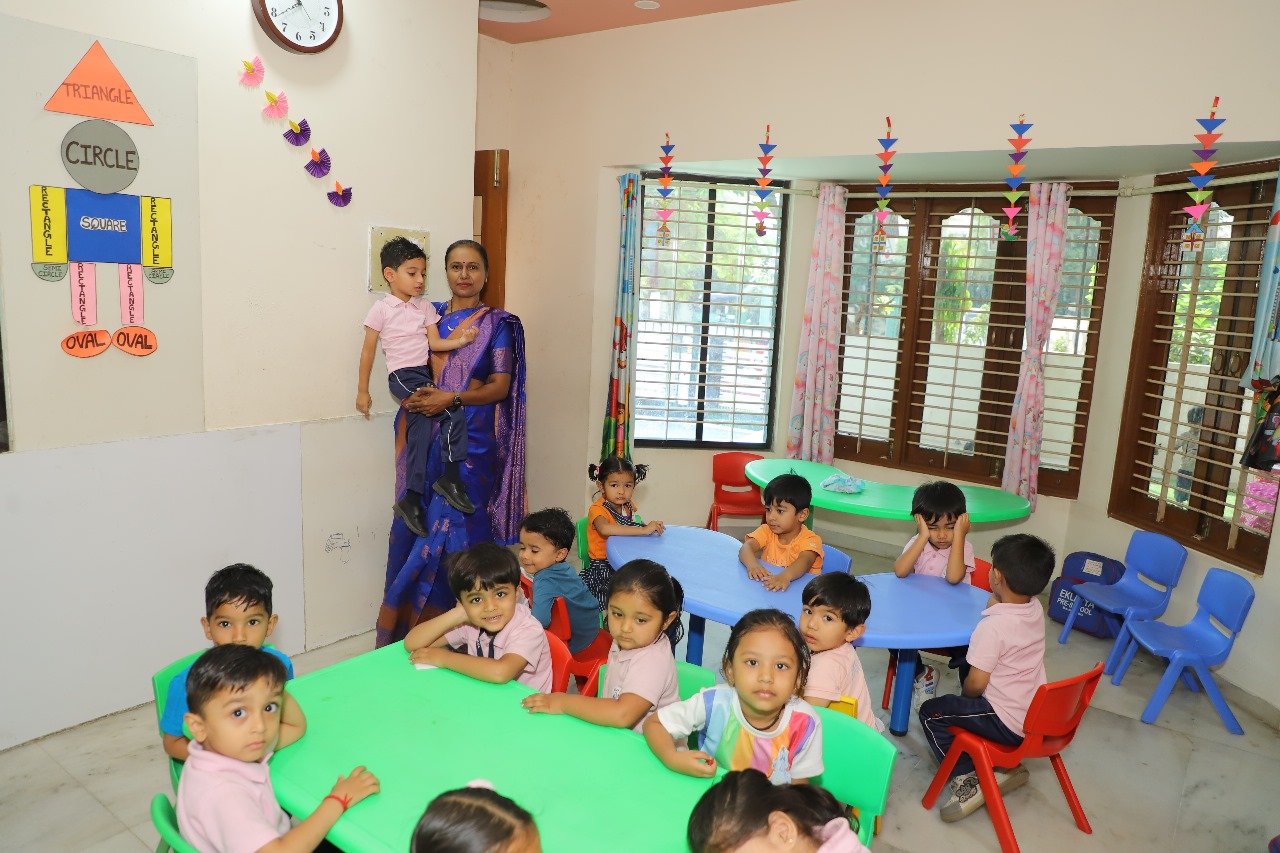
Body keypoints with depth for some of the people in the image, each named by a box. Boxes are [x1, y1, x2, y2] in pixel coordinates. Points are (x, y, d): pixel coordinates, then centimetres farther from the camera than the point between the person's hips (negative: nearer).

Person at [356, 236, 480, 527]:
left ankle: (411, 500, 7)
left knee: (419, 431, 0)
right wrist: (362, 391, 2)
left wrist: (461, 340, -12)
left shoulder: (425, 307, 13)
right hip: (402, 375, -6)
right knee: (453, 411, -22)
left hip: (424, 373, 6)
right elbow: (368, 351, 1)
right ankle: (450, 478, -12)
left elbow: (435, 343, 6)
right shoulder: (381, 309, -2)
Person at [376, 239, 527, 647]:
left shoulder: (498, 323, 2)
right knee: (415, 522, 3)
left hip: (472, 441, -3)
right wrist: (412, 395, -6)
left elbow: (501, 386, -6)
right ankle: (404, 625, 16)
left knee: (457, 525, -3)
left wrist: (452, 399, -19)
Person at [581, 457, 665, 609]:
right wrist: (644, 530, -38)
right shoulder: (598, 509, -15)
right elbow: (605, 529, -36)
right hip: (603, 566, -7)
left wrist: (653, 526, -8)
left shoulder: (629, 506, 9)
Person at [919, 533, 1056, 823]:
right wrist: (998, 594, 4)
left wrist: (965, 698, 0)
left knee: (931, 713, 4)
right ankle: (1006, 765, 21)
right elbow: (997, 605, 20)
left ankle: (967, 779, 1)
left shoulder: (992, 626, -27)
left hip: (1010, 725, -8)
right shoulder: (1036, 608, -4)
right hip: (1038, 716, 8)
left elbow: (975, 684, -18)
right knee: (971, 704, 29)